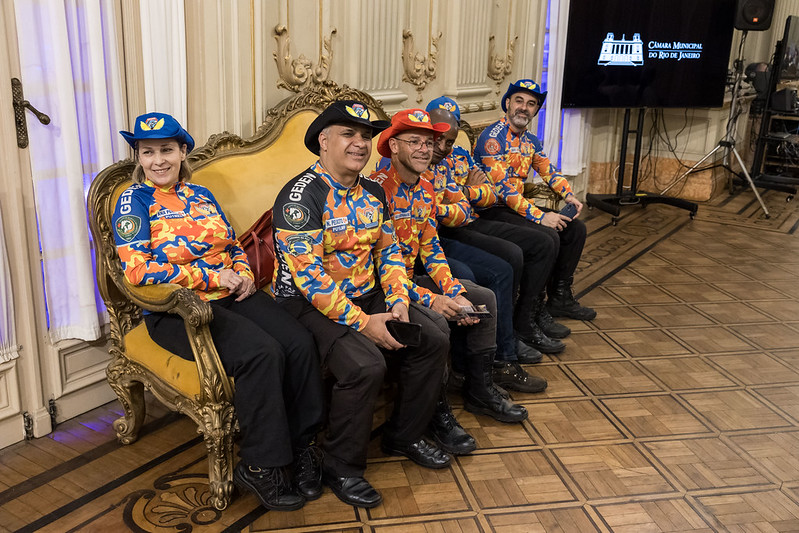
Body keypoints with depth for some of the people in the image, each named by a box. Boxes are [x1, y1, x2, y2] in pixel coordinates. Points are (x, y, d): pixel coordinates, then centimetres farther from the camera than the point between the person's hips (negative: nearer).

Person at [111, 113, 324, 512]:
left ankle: (302, 446, -5)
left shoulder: (200, 194, 18)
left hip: (231, 296, 6)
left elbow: (234, 246, 24)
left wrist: (244, 275, 0)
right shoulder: (134, 200, 1)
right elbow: (137, 270, -12)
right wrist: (211, 276, -13)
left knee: (300, 344, -21)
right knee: (261, 353, -30)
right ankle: (259, 466, -14)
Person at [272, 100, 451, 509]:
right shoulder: (301, 196, -18)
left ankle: (404, 436, 17)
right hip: (309, 304, -8)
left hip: (367, 295, 8)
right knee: (364, 364, -30)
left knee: (434, 337, -3)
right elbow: (308, 276, -24)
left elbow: (388, 250, 13)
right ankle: (341, 468, -6)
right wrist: (364, 322, -25)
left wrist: (398, 302, -5)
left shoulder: (372, 192, 9)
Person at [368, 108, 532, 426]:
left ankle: (480, 390, 12)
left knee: (485, 299, 4)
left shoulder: (425, 190, 7)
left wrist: (456, 294, -7)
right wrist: (430, 300, -27)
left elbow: (430, 247, 8)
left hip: (411, 278, 9)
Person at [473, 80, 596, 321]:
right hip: (493, 211, -9)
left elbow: (549, 171, 19)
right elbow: (503, 188, -24)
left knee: (576, 228, 5)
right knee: (548, 236, -27)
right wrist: (541, 217, -25)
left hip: (519, 206, 9)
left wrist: (569, 195, -1)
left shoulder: (530, 141, 13)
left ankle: (560, 298, 12)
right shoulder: (492, 137, -16)